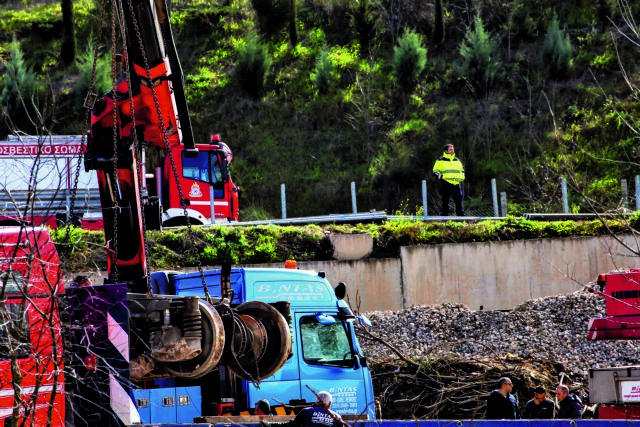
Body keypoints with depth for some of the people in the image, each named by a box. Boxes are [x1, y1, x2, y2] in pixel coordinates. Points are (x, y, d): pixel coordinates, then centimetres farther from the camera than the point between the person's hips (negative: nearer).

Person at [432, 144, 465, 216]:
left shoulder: (457, 161, 19)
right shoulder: (441, 161, 5)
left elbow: (462, 170, 31)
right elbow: (435, 171, 5)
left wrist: (462, 176, 12)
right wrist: (440, 176, -14)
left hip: (456, 183, 4)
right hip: (446, 183, -4)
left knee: (459, 200, 3)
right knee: (445, 201, -4)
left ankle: (461, 215, 10)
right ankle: (444, 215, 1)